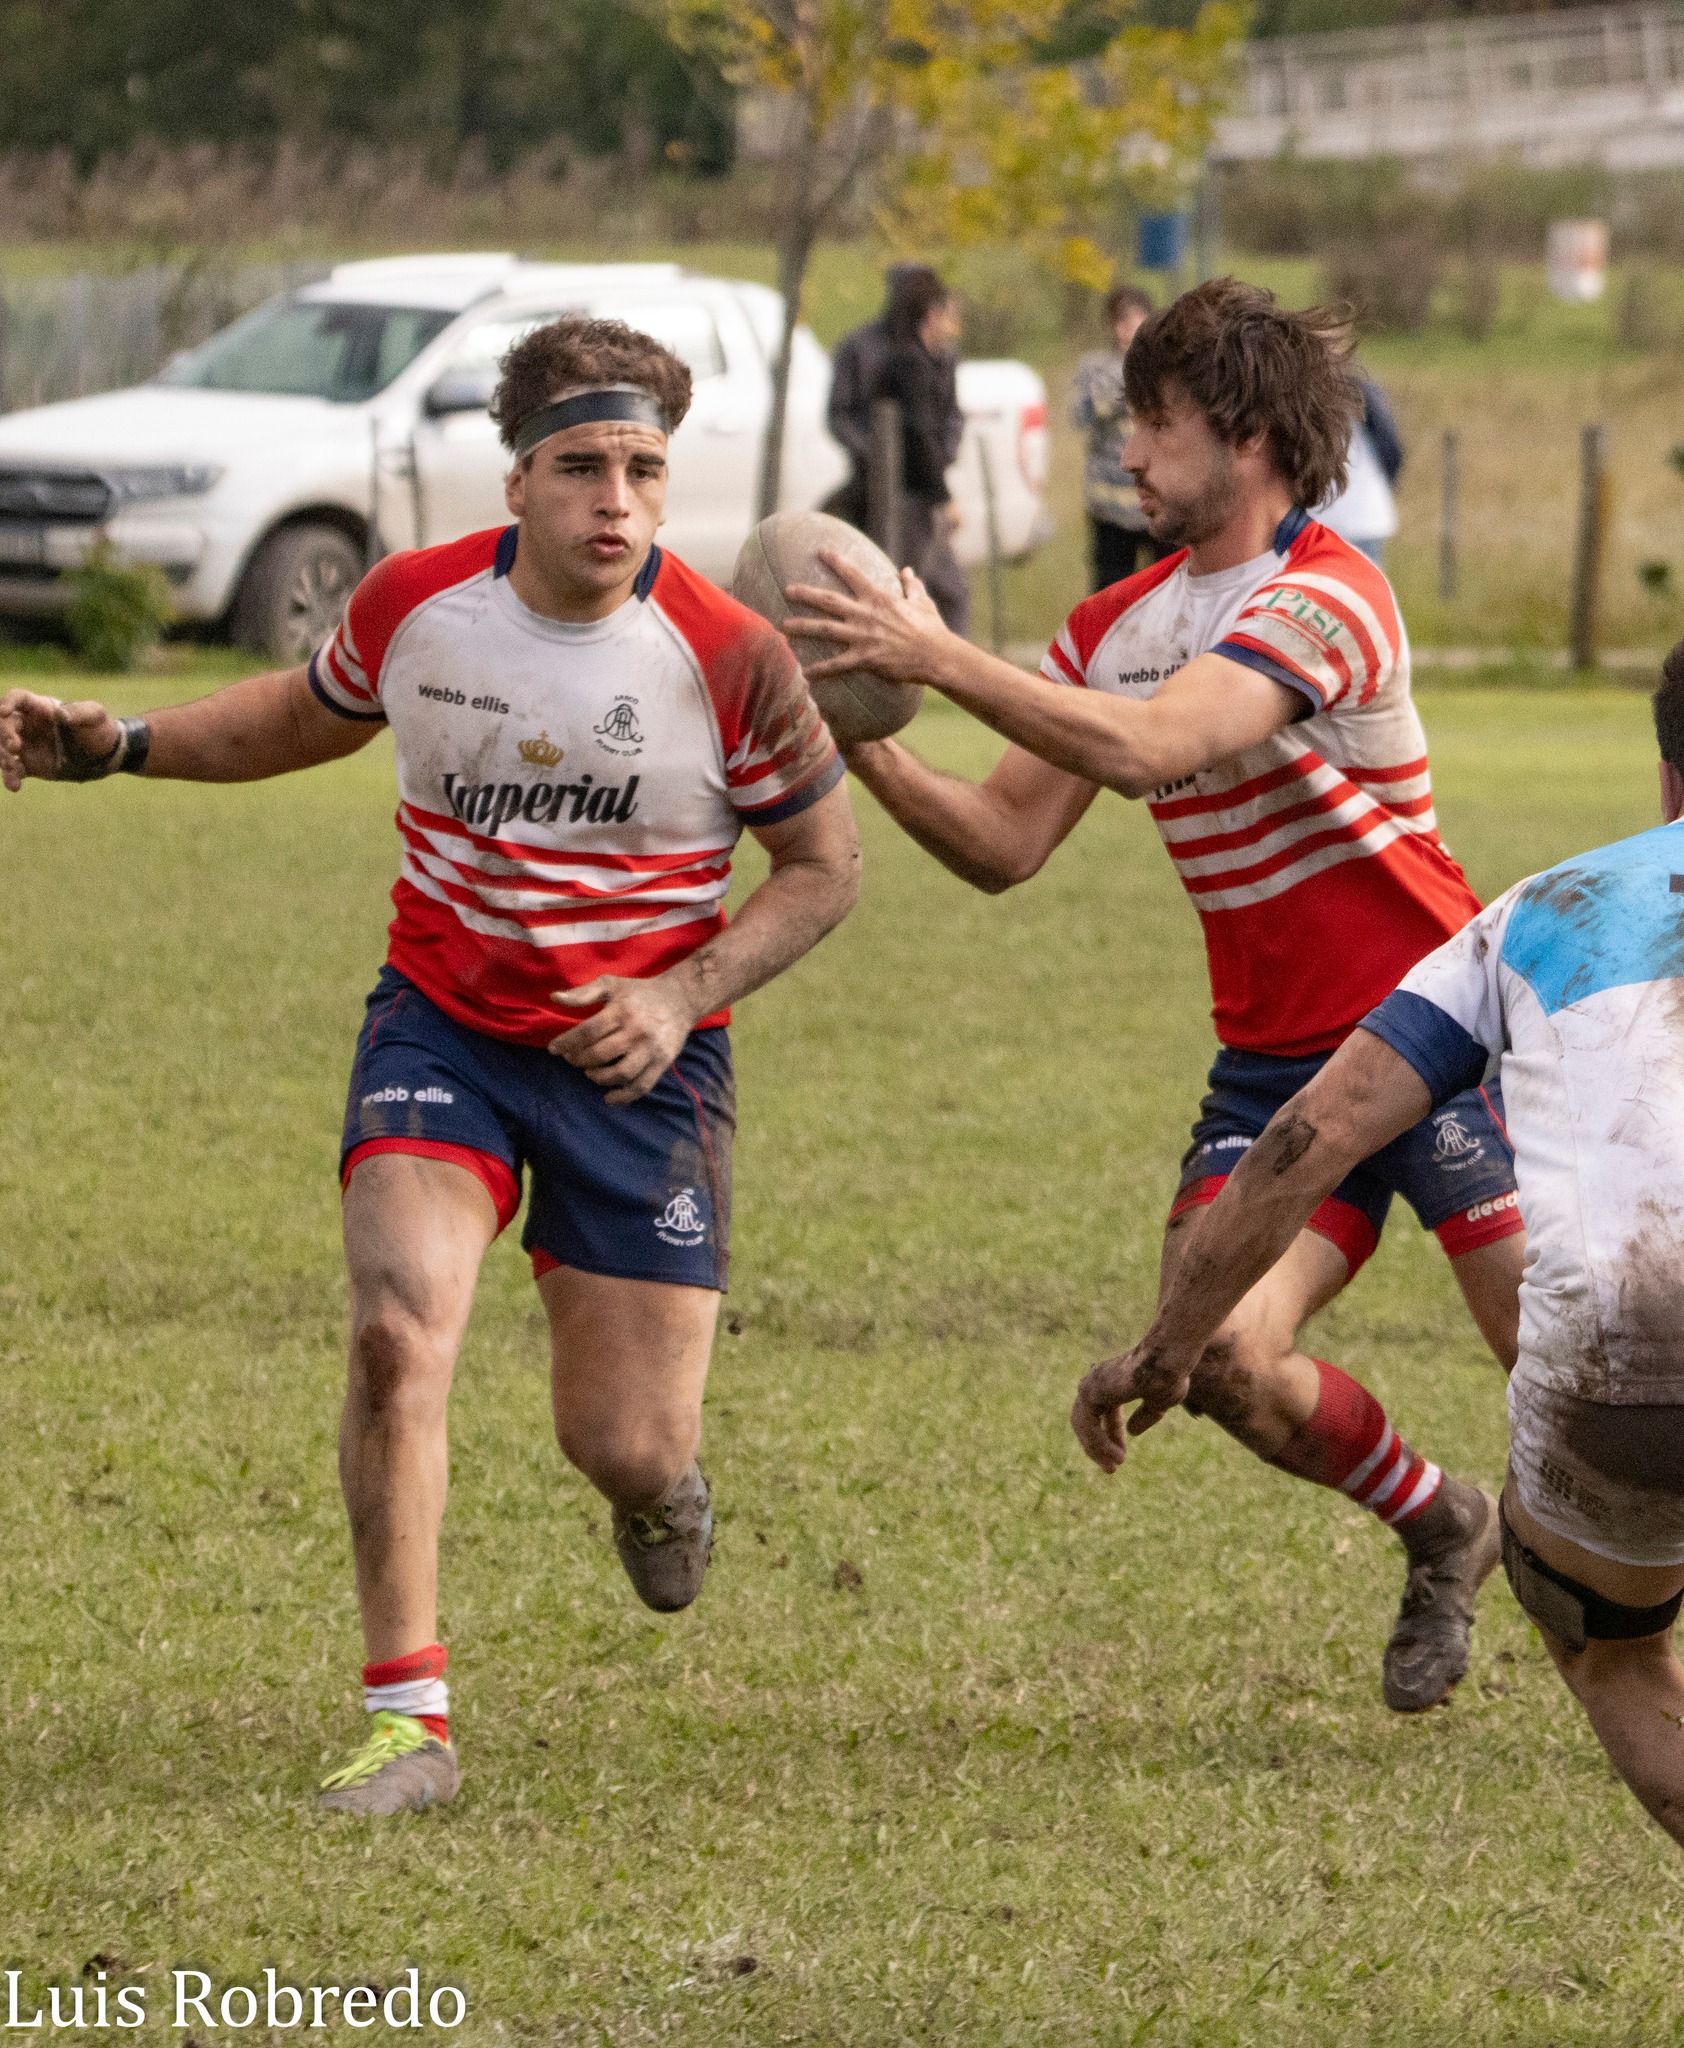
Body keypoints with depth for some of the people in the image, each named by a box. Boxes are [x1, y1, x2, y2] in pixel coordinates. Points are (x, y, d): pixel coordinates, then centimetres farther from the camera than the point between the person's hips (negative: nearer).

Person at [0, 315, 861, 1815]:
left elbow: (822, 863, -2)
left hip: (638, 1058, -1)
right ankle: (410, 1717, -16)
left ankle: (661, 1485, 40)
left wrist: (686, 993, -16)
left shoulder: (728, 657, -15)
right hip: (441, 1025, 1)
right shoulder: (413, 604, -7)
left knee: (625, 1451, -2)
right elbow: (310, 718, 16)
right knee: (398, 1328, -23)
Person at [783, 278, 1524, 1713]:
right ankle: (1442, 1529, 15)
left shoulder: (1325, 597, -17)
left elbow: (1147, 747, -32)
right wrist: (867, 746, -9)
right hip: (1272, 1064, 6)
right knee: (1218, 1354, -12)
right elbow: (1005, 844, 6)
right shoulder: (1118, 626, 8)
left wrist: (941, 659, -30)